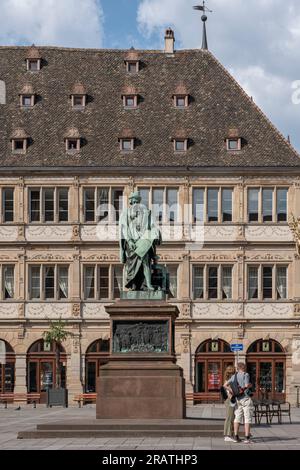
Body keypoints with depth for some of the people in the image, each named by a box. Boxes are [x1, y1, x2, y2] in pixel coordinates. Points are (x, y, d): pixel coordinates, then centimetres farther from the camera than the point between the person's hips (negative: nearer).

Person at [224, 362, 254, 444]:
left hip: (238, 399, 6)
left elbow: (225, 385, 3)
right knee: (247, 418, -4)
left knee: (237, 418, 11)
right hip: (246, 398, -6)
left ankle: (236, 437, 10)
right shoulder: (245, 375, -8)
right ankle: (247, 438, -9)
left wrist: (232, 392, 3)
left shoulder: (234, 376, 10)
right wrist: (250, 385, 2)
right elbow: (247, 385, -20)